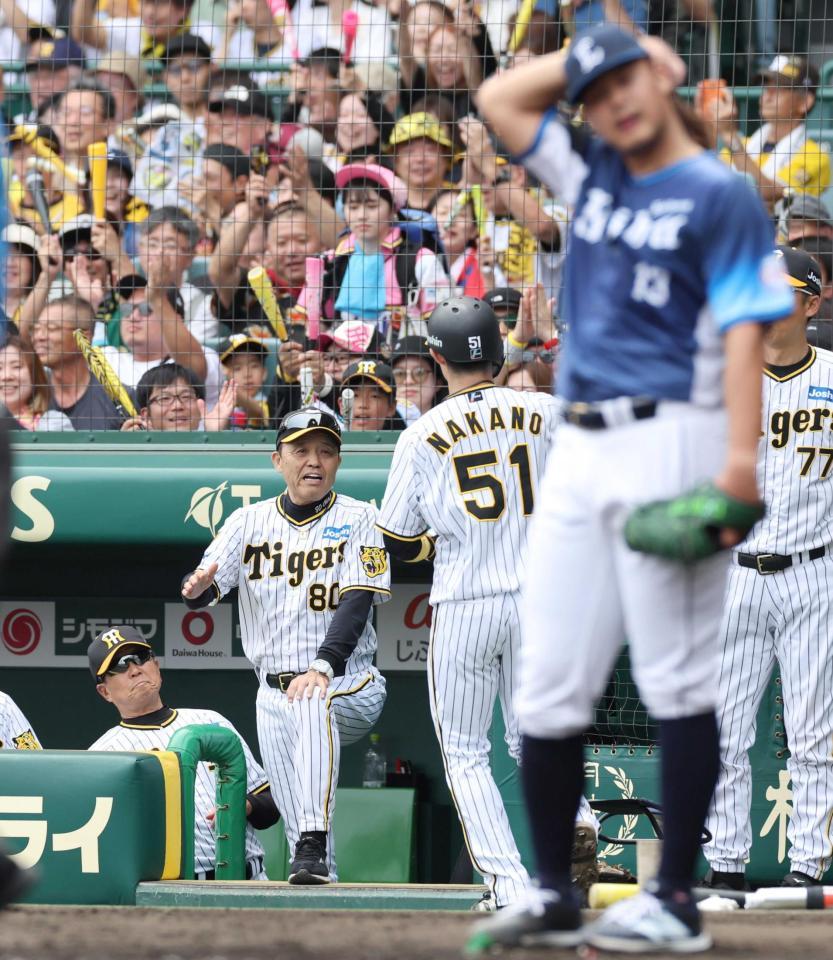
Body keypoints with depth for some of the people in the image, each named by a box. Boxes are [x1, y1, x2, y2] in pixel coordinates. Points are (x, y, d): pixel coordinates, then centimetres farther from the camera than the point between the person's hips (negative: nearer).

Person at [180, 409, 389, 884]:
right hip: (274, 693, 4)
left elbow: (358, 601, -16)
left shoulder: (356, 519, -3)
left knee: (311, 702, -37)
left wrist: (323, 667, -32)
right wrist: (198, 587, -32)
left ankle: (314, 848, -43)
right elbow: (203, 591, -5)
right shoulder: (249, 521, 6)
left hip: (349, 687, -4)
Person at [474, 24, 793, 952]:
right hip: (578, 449, 7)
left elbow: (742, 333, -11)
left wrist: (739, 460, -21)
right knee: (548, 684, 4)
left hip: (669, 442, -7)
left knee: (674, 677, -6)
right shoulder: (593, 175, 17)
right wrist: (591, 53, 17)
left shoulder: (719, 195, -3)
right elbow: (499, 100, 25)